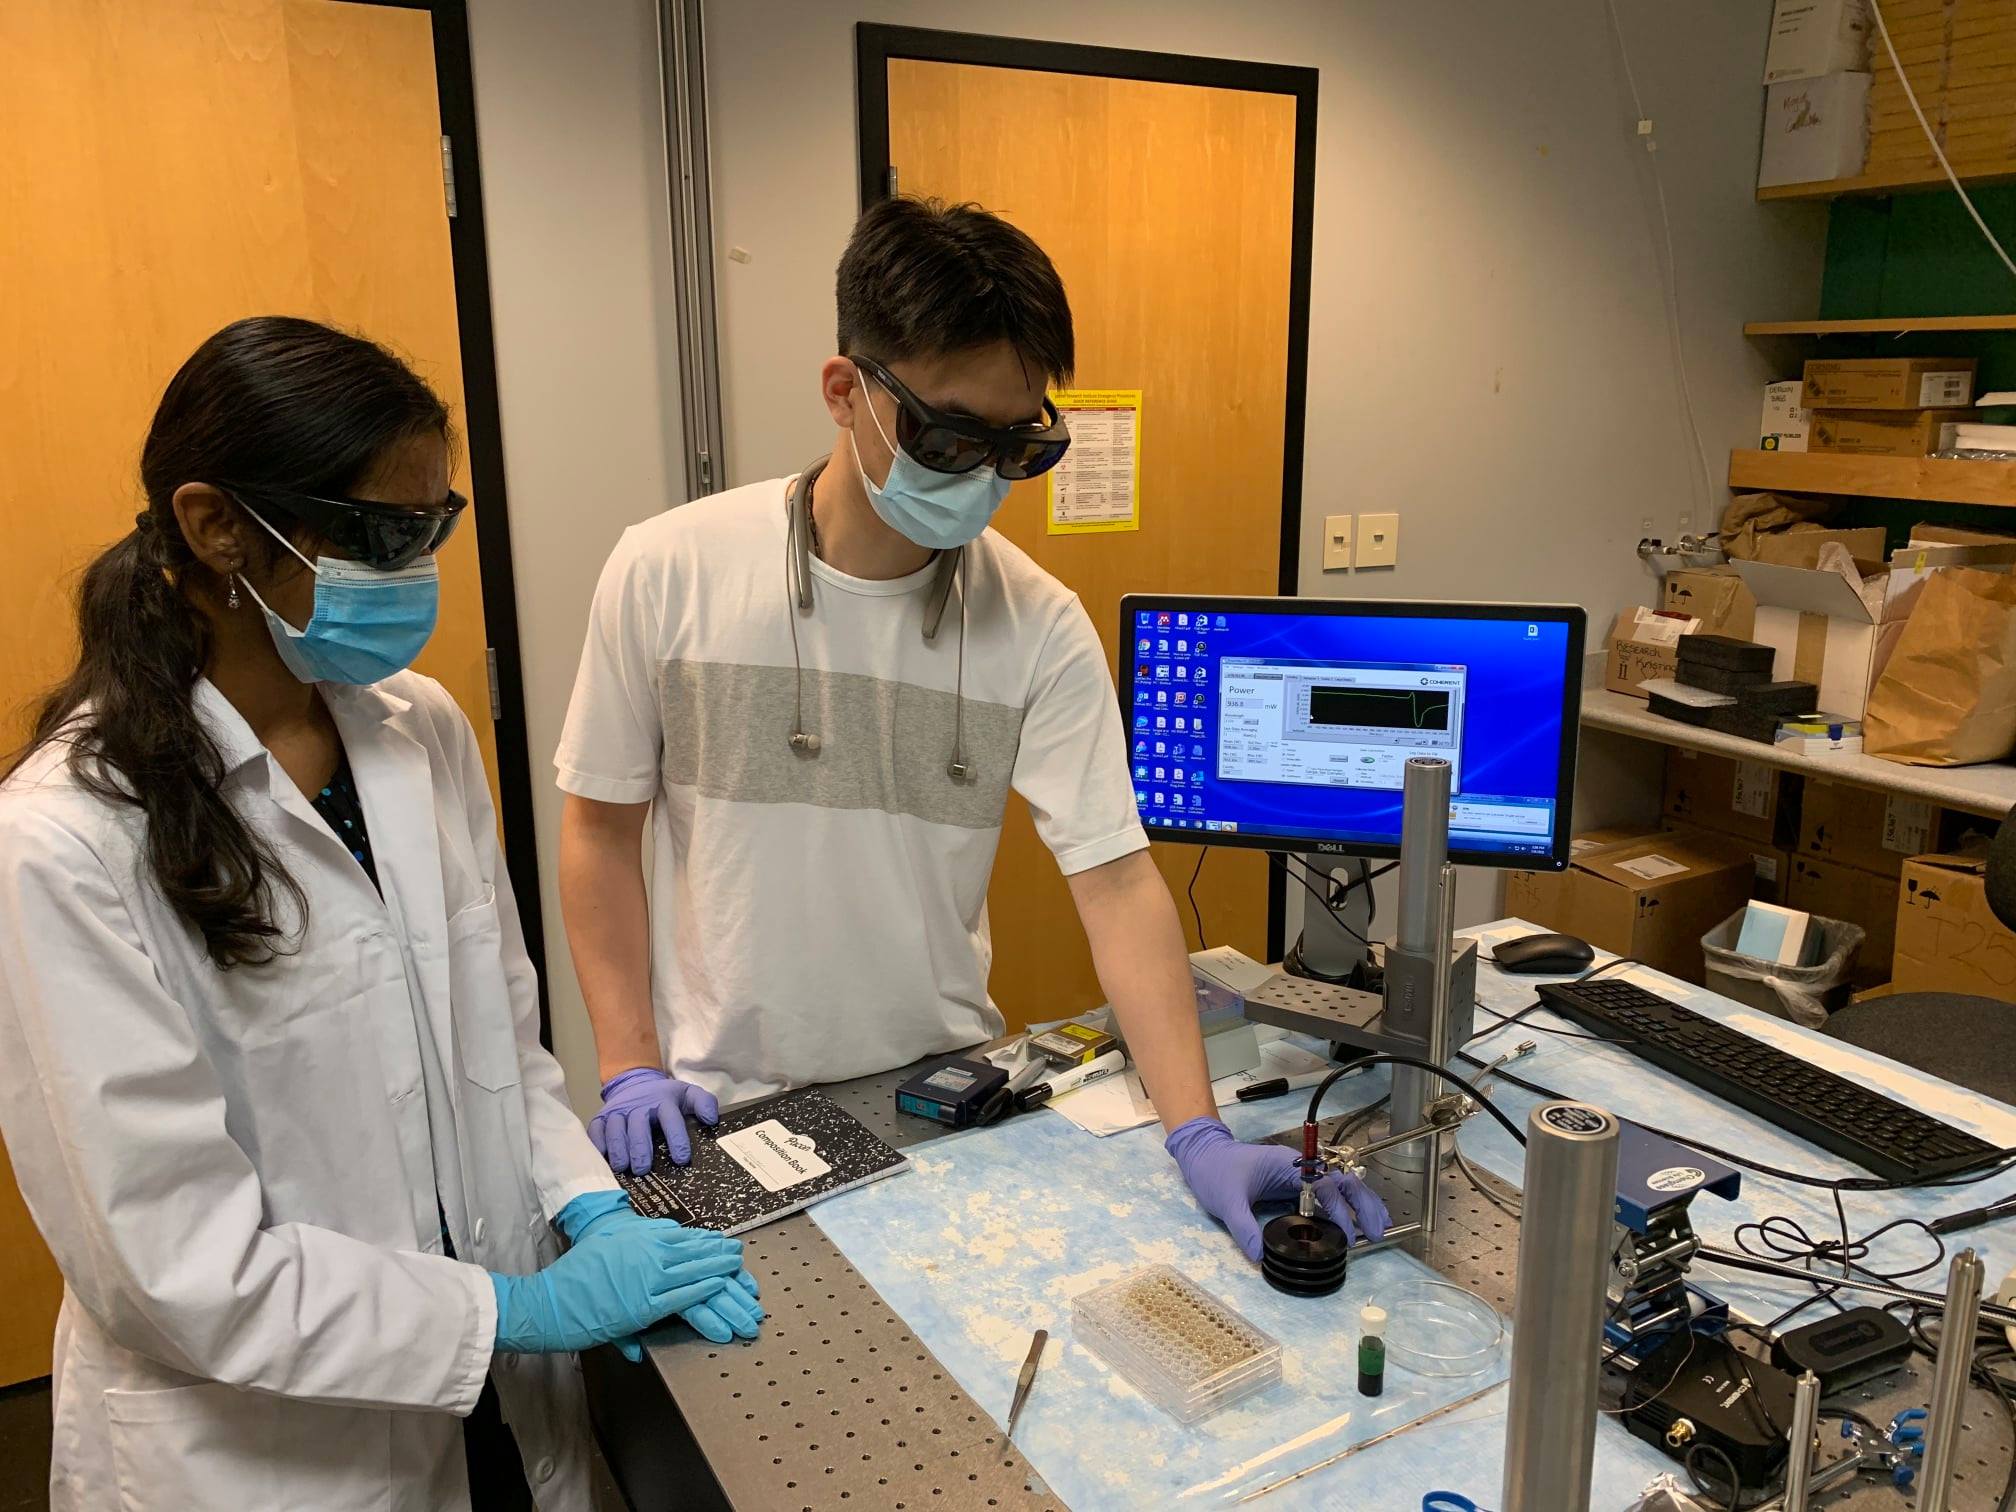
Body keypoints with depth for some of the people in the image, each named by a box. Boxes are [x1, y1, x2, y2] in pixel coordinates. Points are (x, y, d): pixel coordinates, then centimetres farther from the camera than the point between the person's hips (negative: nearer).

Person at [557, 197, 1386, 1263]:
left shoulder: (1040, 627, -10)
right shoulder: (667, 574, -12)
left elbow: (1115, 876, -12)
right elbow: (603, 823, -1)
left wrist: (1199, 1134, -22)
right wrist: (630, 1068, -5)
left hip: (945, 1096, 1)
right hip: (718, 1107, 0)